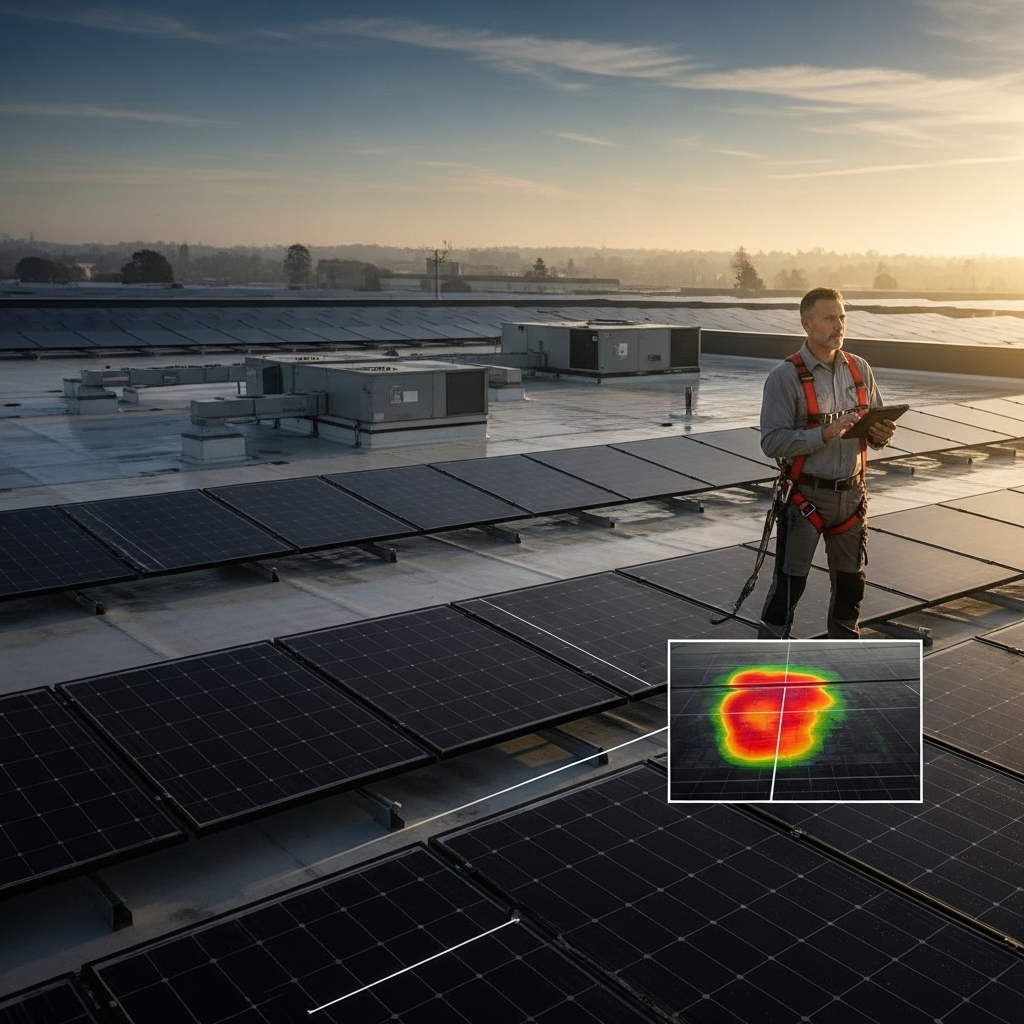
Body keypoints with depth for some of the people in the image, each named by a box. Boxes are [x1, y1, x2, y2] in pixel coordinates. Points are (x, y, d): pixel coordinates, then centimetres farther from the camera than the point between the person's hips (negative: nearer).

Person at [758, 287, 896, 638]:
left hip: (852, 493, 6)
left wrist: (881, 435, -8)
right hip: (806, 496, -6)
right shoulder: (786, 377, -12)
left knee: (851, 580, 18)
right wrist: (824, 434, -28)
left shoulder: (860, 369, 6)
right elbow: (772, 442, -18)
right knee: (789, 583, -1)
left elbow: (875, 422, 15)